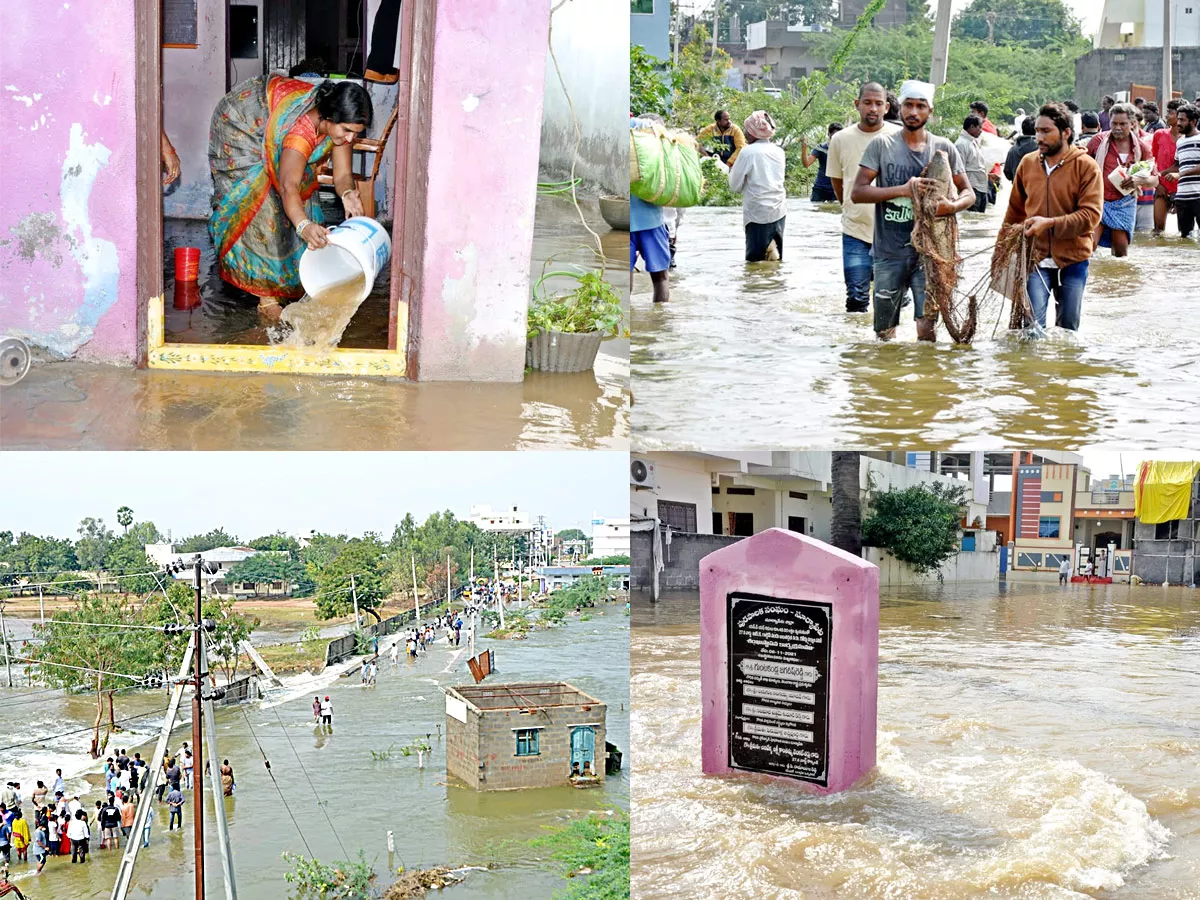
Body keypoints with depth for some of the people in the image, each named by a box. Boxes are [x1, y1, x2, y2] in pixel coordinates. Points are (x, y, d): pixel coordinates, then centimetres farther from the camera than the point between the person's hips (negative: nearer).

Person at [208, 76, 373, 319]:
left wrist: (347, 194, -46)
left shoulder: (340, 124, -22)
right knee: (261, 203, -15)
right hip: (241, 124, -8)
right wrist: (304, 225, -74)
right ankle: (266, 297, -15)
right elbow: (288, 187, -56)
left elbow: (342, 174, -22)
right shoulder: (301, 129, -44)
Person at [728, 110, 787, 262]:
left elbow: (735, 186, -4)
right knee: (776, 259, 12)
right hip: (779, 211, 5)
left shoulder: (748, 152, -10)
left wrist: (731, 170, 15)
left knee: (755, 259, -4)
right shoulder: (778, 151, 7)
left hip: (757, 212, -5)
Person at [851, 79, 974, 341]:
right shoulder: (882, 145, 2)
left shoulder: (943, 148, 6)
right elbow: (857, 192, -5)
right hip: (888, 252, 0)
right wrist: (903, 190, -17)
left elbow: (968, 192, 11)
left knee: (926, 325, -11)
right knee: (884, 334, 7)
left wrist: (953, 206, -13)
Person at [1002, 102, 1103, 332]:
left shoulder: (1086, 166, -6)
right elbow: (1015, 210, 16)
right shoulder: (1028, 163, 6)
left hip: (1072, 261, -1)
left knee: (1068, 330, 10)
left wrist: (1050, 223, -24)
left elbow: (1091, 215, -15)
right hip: (1035, 260, 1)